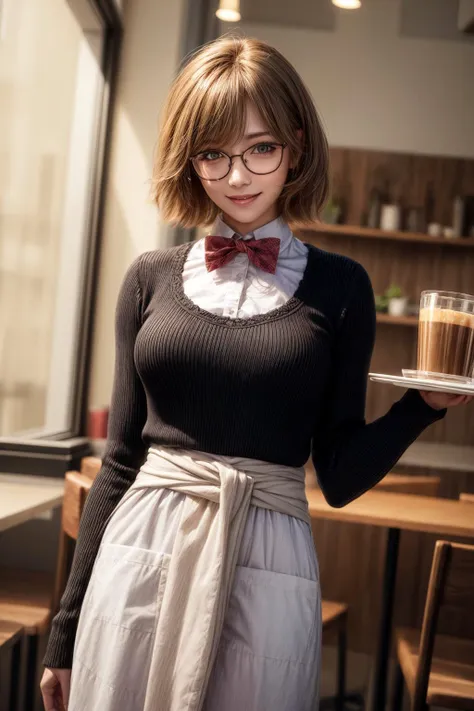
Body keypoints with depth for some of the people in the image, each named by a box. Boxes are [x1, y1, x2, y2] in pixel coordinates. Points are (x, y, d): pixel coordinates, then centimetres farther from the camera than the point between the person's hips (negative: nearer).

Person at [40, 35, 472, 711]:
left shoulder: (339, 286, 1)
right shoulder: (153, 277, 4)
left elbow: (341, 476, 3)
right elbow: (121, 458, 8)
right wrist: (67, 627, 9)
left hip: (267, 568, -1)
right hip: (136, 559, 2)